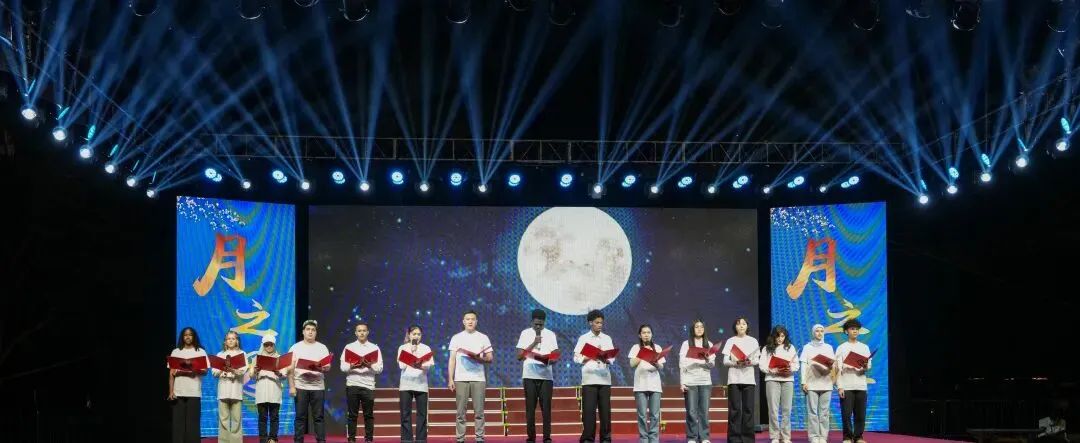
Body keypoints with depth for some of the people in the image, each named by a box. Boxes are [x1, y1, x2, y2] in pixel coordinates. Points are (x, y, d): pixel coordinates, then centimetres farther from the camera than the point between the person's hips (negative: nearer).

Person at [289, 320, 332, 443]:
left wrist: (322, 368, -20)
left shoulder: (322, 348, 9)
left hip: (318, 387, 1)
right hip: (300, 387, -1)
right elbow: (290, 369, 3)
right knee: (300, 417, 1)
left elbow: (328, 367, 4)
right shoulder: (295, 348, 6)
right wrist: (291, 387, -6)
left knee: (318, 417, 1)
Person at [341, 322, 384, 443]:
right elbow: (343, 367, 0)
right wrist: (352, 366, -19)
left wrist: (370, 366, -18)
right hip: (352, 384, 0)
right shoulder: (349, 347, 6)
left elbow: (379, 369, 1)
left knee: (368, 415, 3)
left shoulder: (374, 348, 7)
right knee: (352, 414, 2)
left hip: (368, 385, 0)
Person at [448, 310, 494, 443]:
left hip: (478, 379, 0)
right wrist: (450, 379, -2)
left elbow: (490, 358, 7)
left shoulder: (483, 338, 8)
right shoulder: (456, 338, 8)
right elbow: (452, 359, 6)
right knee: (461, 412, -1)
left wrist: (478, 358, -14)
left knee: (479, 411, -2)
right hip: (460, 379, 0)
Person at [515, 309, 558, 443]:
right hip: (529, 376, 0)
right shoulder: (525, 334, 6)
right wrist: (533, 344, -9)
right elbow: (519, 356, 0)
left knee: (546, 407, -4)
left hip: (546, 376, 0)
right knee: (530, 407, -1)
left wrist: (548, 360, -17)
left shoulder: (550, 335, 8)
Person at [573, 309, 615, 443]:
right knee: (589, 410, -6)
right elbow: (576, 358, 1)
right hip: (589, 378, -2)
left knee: (605, 409, 0)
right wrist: (592, 357, -13)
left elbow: (612, 358, 8)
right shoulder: (583, 338, 6)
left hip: (604, 379, 2)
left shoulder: (607, 338, 13)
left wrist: (606, 360, -14)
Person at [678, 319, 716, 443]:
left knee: (704, 411, -1)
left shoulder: (709, 344, 11)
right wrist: (682, 382, -6)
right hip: (690, 381, -2)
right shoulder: (686, 344, 5)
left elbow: (712, 364, 8)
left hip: (705, 382, 2)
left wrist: (708, 359, -15)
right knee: (691, 411, -4)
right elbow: (682, 364, 1)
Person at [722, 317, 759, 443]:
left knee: (748, 409, -1)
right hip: (734, 378, -1)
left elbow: (756, 361, 6)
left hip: (749, 378, 1)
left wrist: (749, 362, -15)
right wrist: (736, 362, -17)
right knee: (735, 409, -4)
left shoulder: (753, 341, 8)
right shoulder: (730, 341, 5)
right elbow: (725, 361, 1)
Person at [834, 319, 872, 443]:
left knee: (860, 413, 1)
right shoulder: (841, 348, 4)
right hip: (846, 385, -2)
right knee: (846, 413, -5)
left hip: (861, 385, 2)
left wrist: (865, 367, -16)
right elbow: (838, 369, 0)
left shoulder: (865, 347, 12)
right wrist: (839, 386, -9)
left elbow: (868, 367, 9)